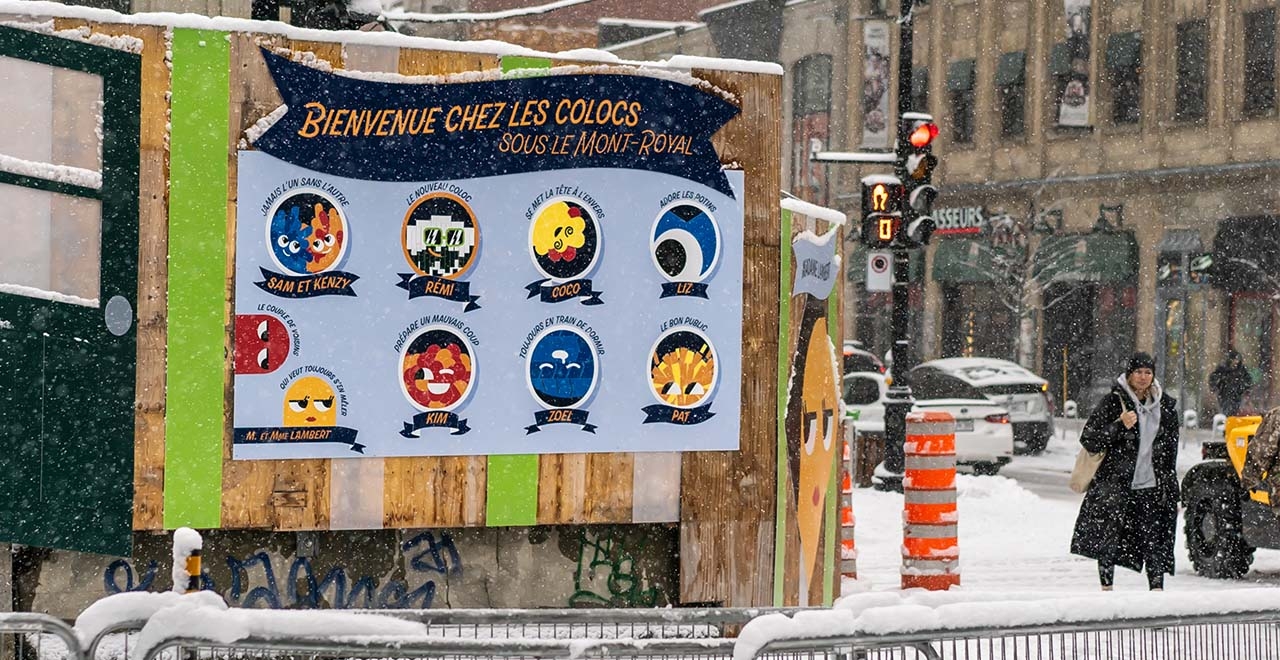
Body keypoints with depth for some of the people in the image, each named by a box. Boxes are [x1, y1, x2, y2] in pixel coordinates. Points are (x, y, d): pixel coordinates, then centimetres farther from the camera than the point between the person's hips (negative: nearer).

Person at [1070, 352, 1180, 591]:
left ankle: (1157, 588, 1)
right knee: (1109, 536, -6)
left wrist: (1171, 490, 14)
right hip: (1116, 484, -3)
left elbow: (1170, 450, 18)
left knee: (1154, 540, -2)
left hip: (1151, 486, 3)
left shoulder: (1166, 405, 11)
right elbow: (1088, 439, -6)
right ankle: (1106, 586, 0)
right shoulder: (1114, 401, -2)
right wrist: (1119, 426, -19)